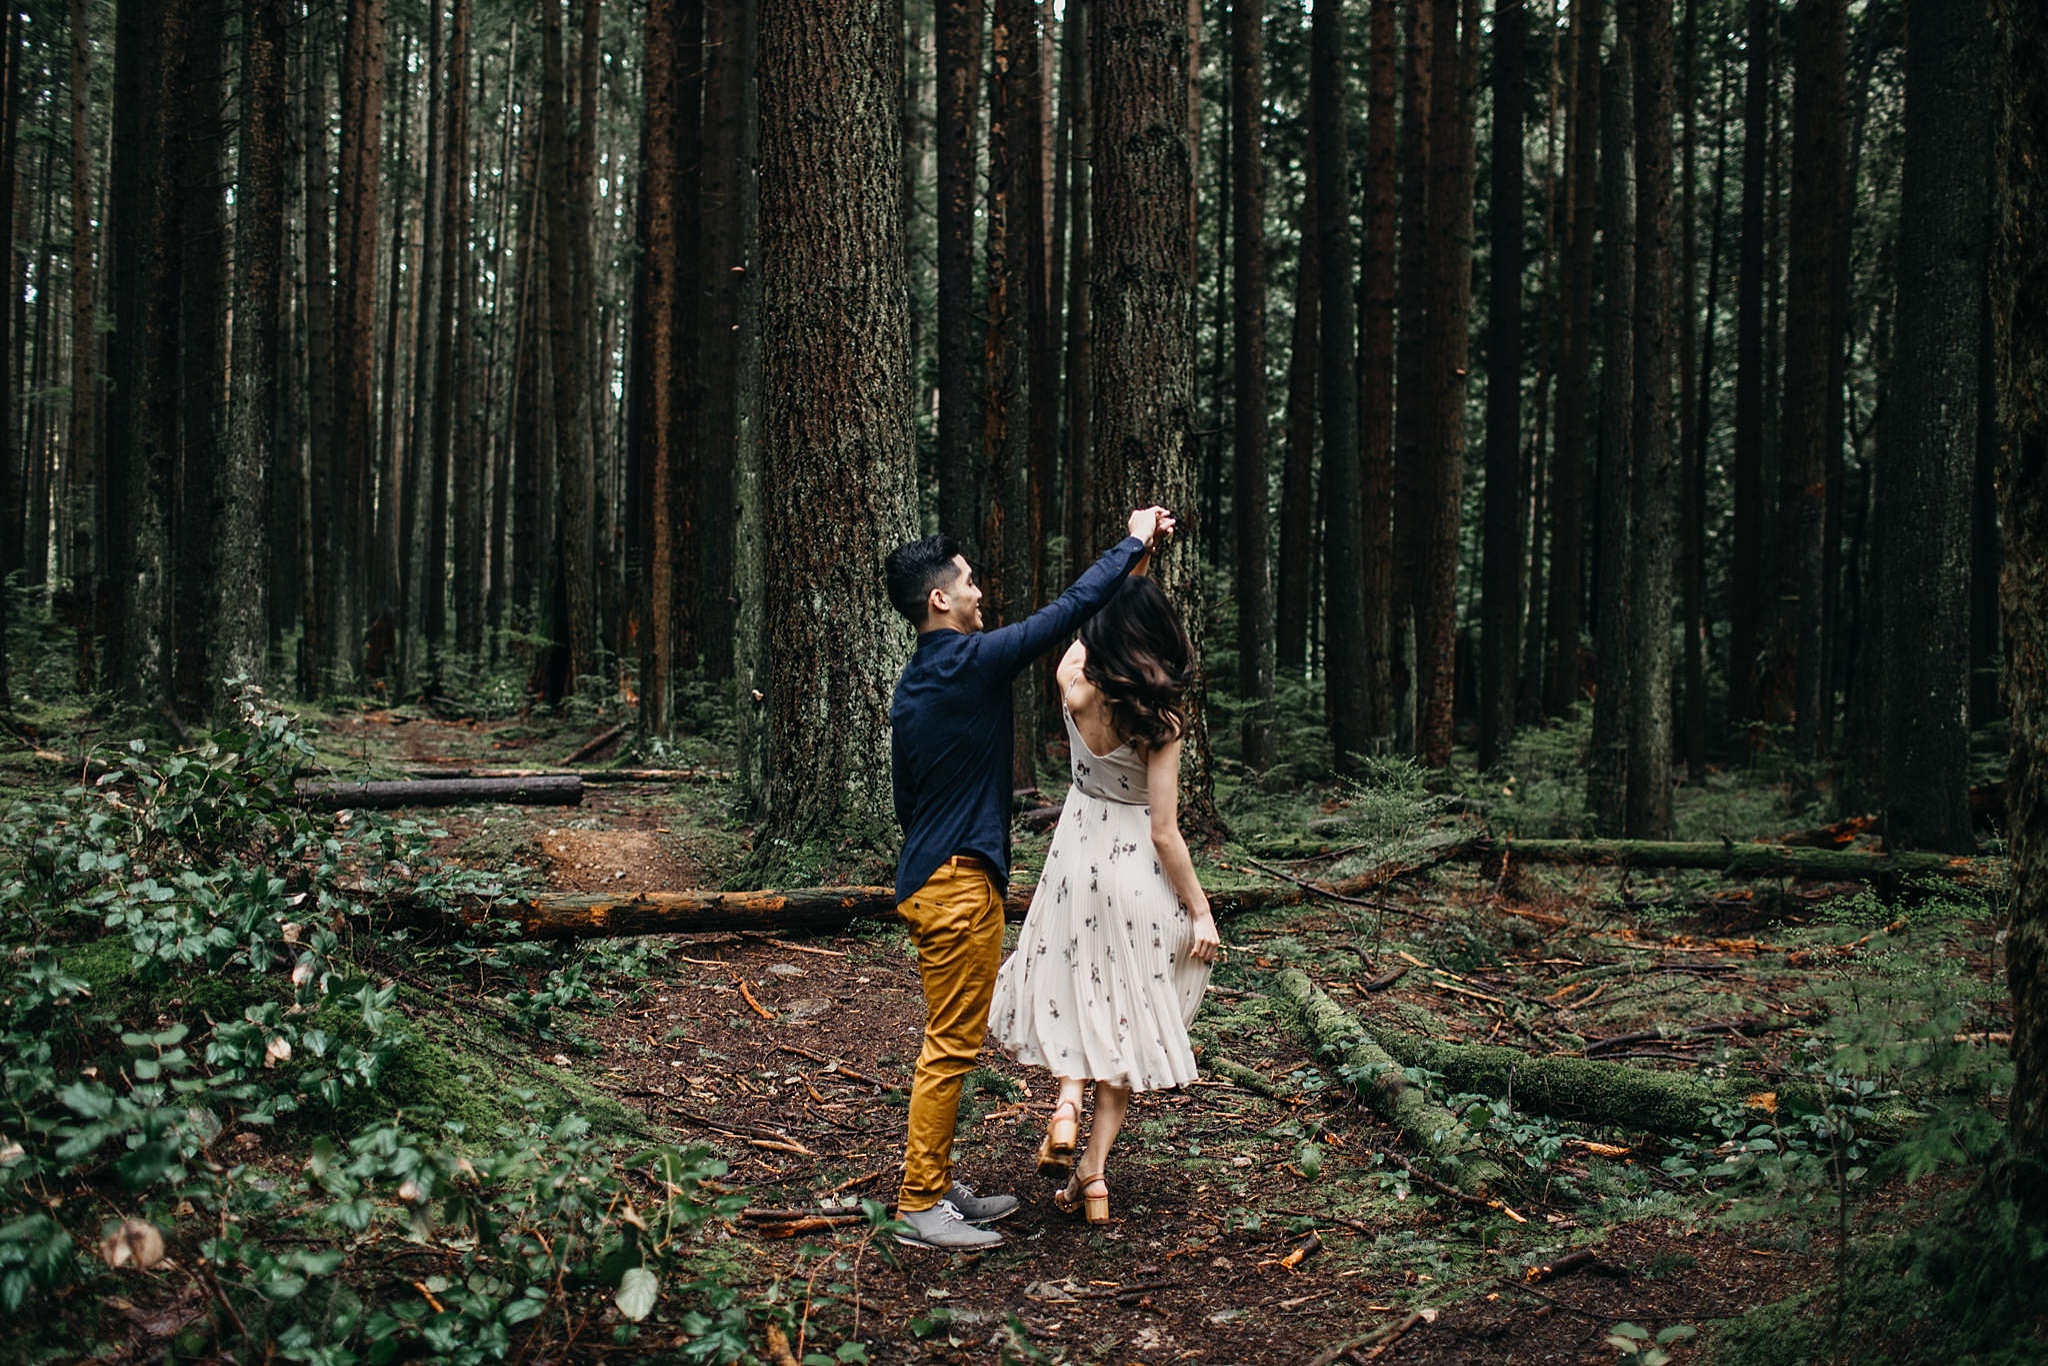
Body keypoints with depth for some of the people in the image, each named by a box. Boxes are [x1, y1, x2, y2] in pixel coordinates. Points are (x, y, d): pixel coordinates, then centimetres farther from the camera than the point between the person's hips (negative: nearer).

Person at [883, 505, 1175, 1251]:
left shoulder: (913, 684, 13)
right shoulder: (971, 662, -16)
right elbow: (1071, 609, -13)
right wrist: (1132, 543, -1)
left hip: (929, 877, 10)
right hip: (959, 882, -10)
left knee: (951, 1041, 16)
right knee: (950, 1045, -5)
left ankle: (936, 1186, 23)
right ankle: (921, 1205, 1)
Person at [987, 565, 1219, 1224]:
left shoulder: (1075, 681, -13)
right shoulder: (1157, 719, -21)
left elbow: (1097, 616, 9)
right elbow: (1164, 833, -18)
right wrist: (1201, 911, -8)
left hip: (1078, 853, 3)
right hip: (1137, 867, -3)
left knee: (1070, 985, 24)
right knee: (1126, 1011, 10)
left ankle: (1067, 1096, -2)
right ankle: (1093, 1171, 10)